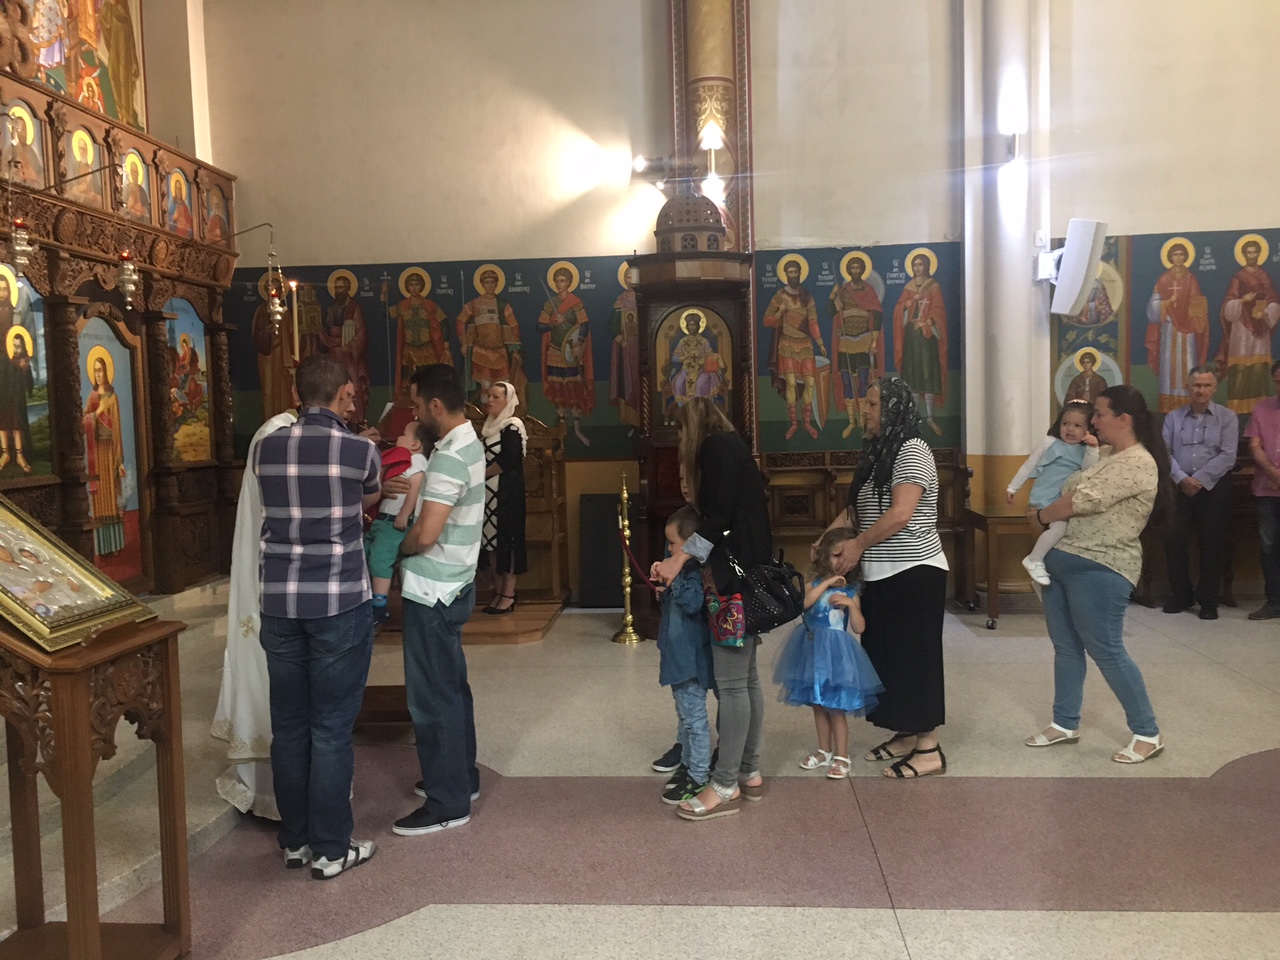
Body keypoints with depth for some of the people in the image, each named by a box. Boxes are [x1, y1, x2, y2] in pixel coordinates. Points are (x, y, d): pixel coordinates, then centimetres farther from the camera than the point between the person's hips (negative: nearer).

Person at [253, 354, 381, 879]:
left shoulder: (267, 448, 2)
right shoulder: (359, 451, -9)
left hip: (279, 601, 4)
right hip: (340, 602, -4)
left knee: (288, 725, 13)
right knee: (332, 728, 4)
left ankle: (294, 840, 26)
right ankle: (331, 849, 14)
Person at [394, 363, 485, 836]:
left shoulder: (450, 456, -22)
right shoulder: (468, 442, 10)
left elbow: (425, 534, -28)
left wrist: (397, 548, -8)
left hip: (432, 590, -10)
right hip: (453, 585, 10)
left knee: (432, 696, -1)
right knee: (451, 686, 19)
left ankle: (448, 803, 8)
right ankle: (461, 777, 32)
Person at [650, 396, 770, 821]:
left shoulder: (715, 447, -7)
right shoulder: (734, 448, 21)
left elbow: (719, 518, -17)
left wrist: (680, 558, -13)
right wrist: (684, 559, 21)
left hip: (737, 576, -10)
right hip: (750, 573, 10)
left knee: (731, 683, -7)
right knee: (746, 677, 12)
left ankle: (726, 786, -3)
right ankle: (749, 773, 19)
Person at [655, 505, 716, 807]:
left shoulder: (698, 571, -20)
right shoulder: (685, 568, 10)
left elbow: (692, 602, -33)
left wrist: (673, 578, -31)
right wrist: (665, 591, 6)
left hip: (691, 659, -11)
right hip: (679, 657, 11)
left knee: (694, 718, 0)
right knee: (685, 715, 20)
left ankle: (699, 777, 10)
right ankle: (689, 766, 33)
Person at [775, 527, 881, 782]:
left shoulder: (851, 590, 1)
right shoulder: (815, 582, 1)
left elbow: (859, 628, -1)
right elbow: (801, 603, -21)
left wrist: (851, 605, -16)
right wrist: (827, 583, -19)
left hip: (836, 652, -2)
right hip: (812, 648, 2)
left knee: (836, 708, -1)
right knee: (818, 704, 13)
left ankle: (841, 757, 11)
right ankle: (824, 751, 28)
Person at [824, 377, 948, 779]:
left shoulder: (912, 451, -14)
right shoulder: (878, 454, 13)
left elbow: (901, 514, -23)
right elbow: (856, 508, 13)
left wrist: (858, 544, -13)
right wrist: (827, 540, -2)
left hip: (914, 572, -9)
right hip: (883, 575, 9)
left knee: (915, 656, -2)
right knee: (888, 655, 14)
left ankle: (929, 749, 7)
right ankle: (906, 735, 27)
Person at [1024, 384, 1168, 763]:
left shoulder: (1136, 463, -16)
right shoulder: (1104, 454, 14)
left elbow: (1080, 501, -18)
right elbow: (1071, 495, 26)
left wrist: (1040, 515, -3)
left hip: (1098, 568, -9)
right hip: (1062, 559, 9)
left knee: (1107, 651, -3)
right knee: (1065, 646, 14)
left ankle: (1147, 733, 11)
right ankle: (1065, 724, 25)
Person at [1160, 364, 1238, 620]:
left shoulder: (1227, 418, 2)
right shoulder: (1174, 417, 8)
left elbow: (1227, 457, -7)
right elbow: (1165, 452, 0)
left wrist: (1199, 480, -14)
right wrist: (1181, 479, -14)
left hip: (1214, 487, -2)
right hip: (1180, 487, 2)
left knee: (1212, 544, 2)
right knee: (1173, 540, -1)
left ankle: (1208, 600, 13)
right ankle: (1181, 594, 15)